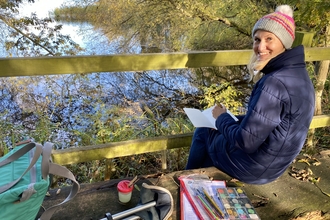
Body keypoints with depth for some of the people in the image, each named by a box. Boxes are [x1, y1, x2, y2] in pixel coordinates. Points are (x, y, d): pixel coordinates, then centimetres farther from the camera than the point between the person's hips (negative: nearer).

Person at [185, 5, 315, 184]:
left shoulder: (275, 82, -31)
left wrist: (222, 117, -11)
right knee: (205, 131, 23)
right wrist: (229, 120, 5)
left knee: (202, 133, 16)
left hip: (254, 166, -8)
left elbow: (246, 141, -28)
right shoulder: (297, 73, -1)